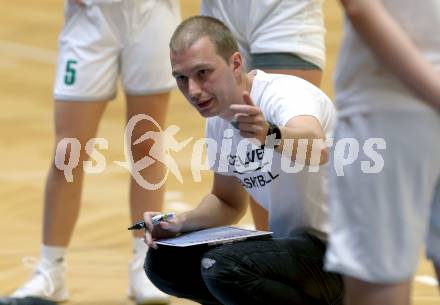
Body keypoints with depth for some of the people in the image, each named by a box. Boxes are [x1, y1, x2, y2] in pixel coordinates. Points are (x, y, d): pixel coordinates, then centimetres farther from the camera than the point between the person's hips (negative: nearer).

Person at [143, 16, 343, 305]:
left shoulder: (282, 93, -20)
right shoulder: (217, 123, 5)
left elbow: (317, 149, -43)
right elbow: (229, 202, 20)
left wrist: (270, 135, -63)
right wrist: (181, 223, 2)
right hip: (293, 244, 9)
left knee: (222, 266, -29)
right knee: (164, 261, 5)